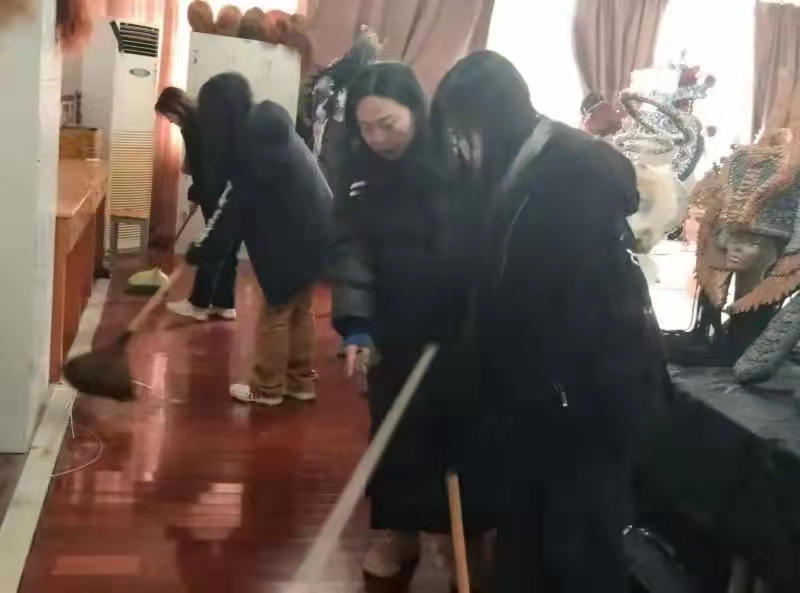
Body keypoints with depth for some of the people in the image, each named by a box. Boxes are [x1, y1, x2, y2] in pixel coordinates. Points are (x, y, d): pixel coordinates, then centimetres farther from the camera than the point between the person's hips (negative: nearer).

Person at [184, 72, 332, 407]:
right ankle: (300, 381, 27)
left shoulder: (252, 144, -18)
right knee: (300, 309, 17)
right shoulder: (269, 126, 10)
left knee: (274, 312, 3)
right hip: (316, 229, 9)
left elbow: (231, 208, -16)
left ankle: (267, 388, 14)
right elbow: (238, 196, 19)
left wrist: (197, 253, -8)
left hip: (293, 237, -9)